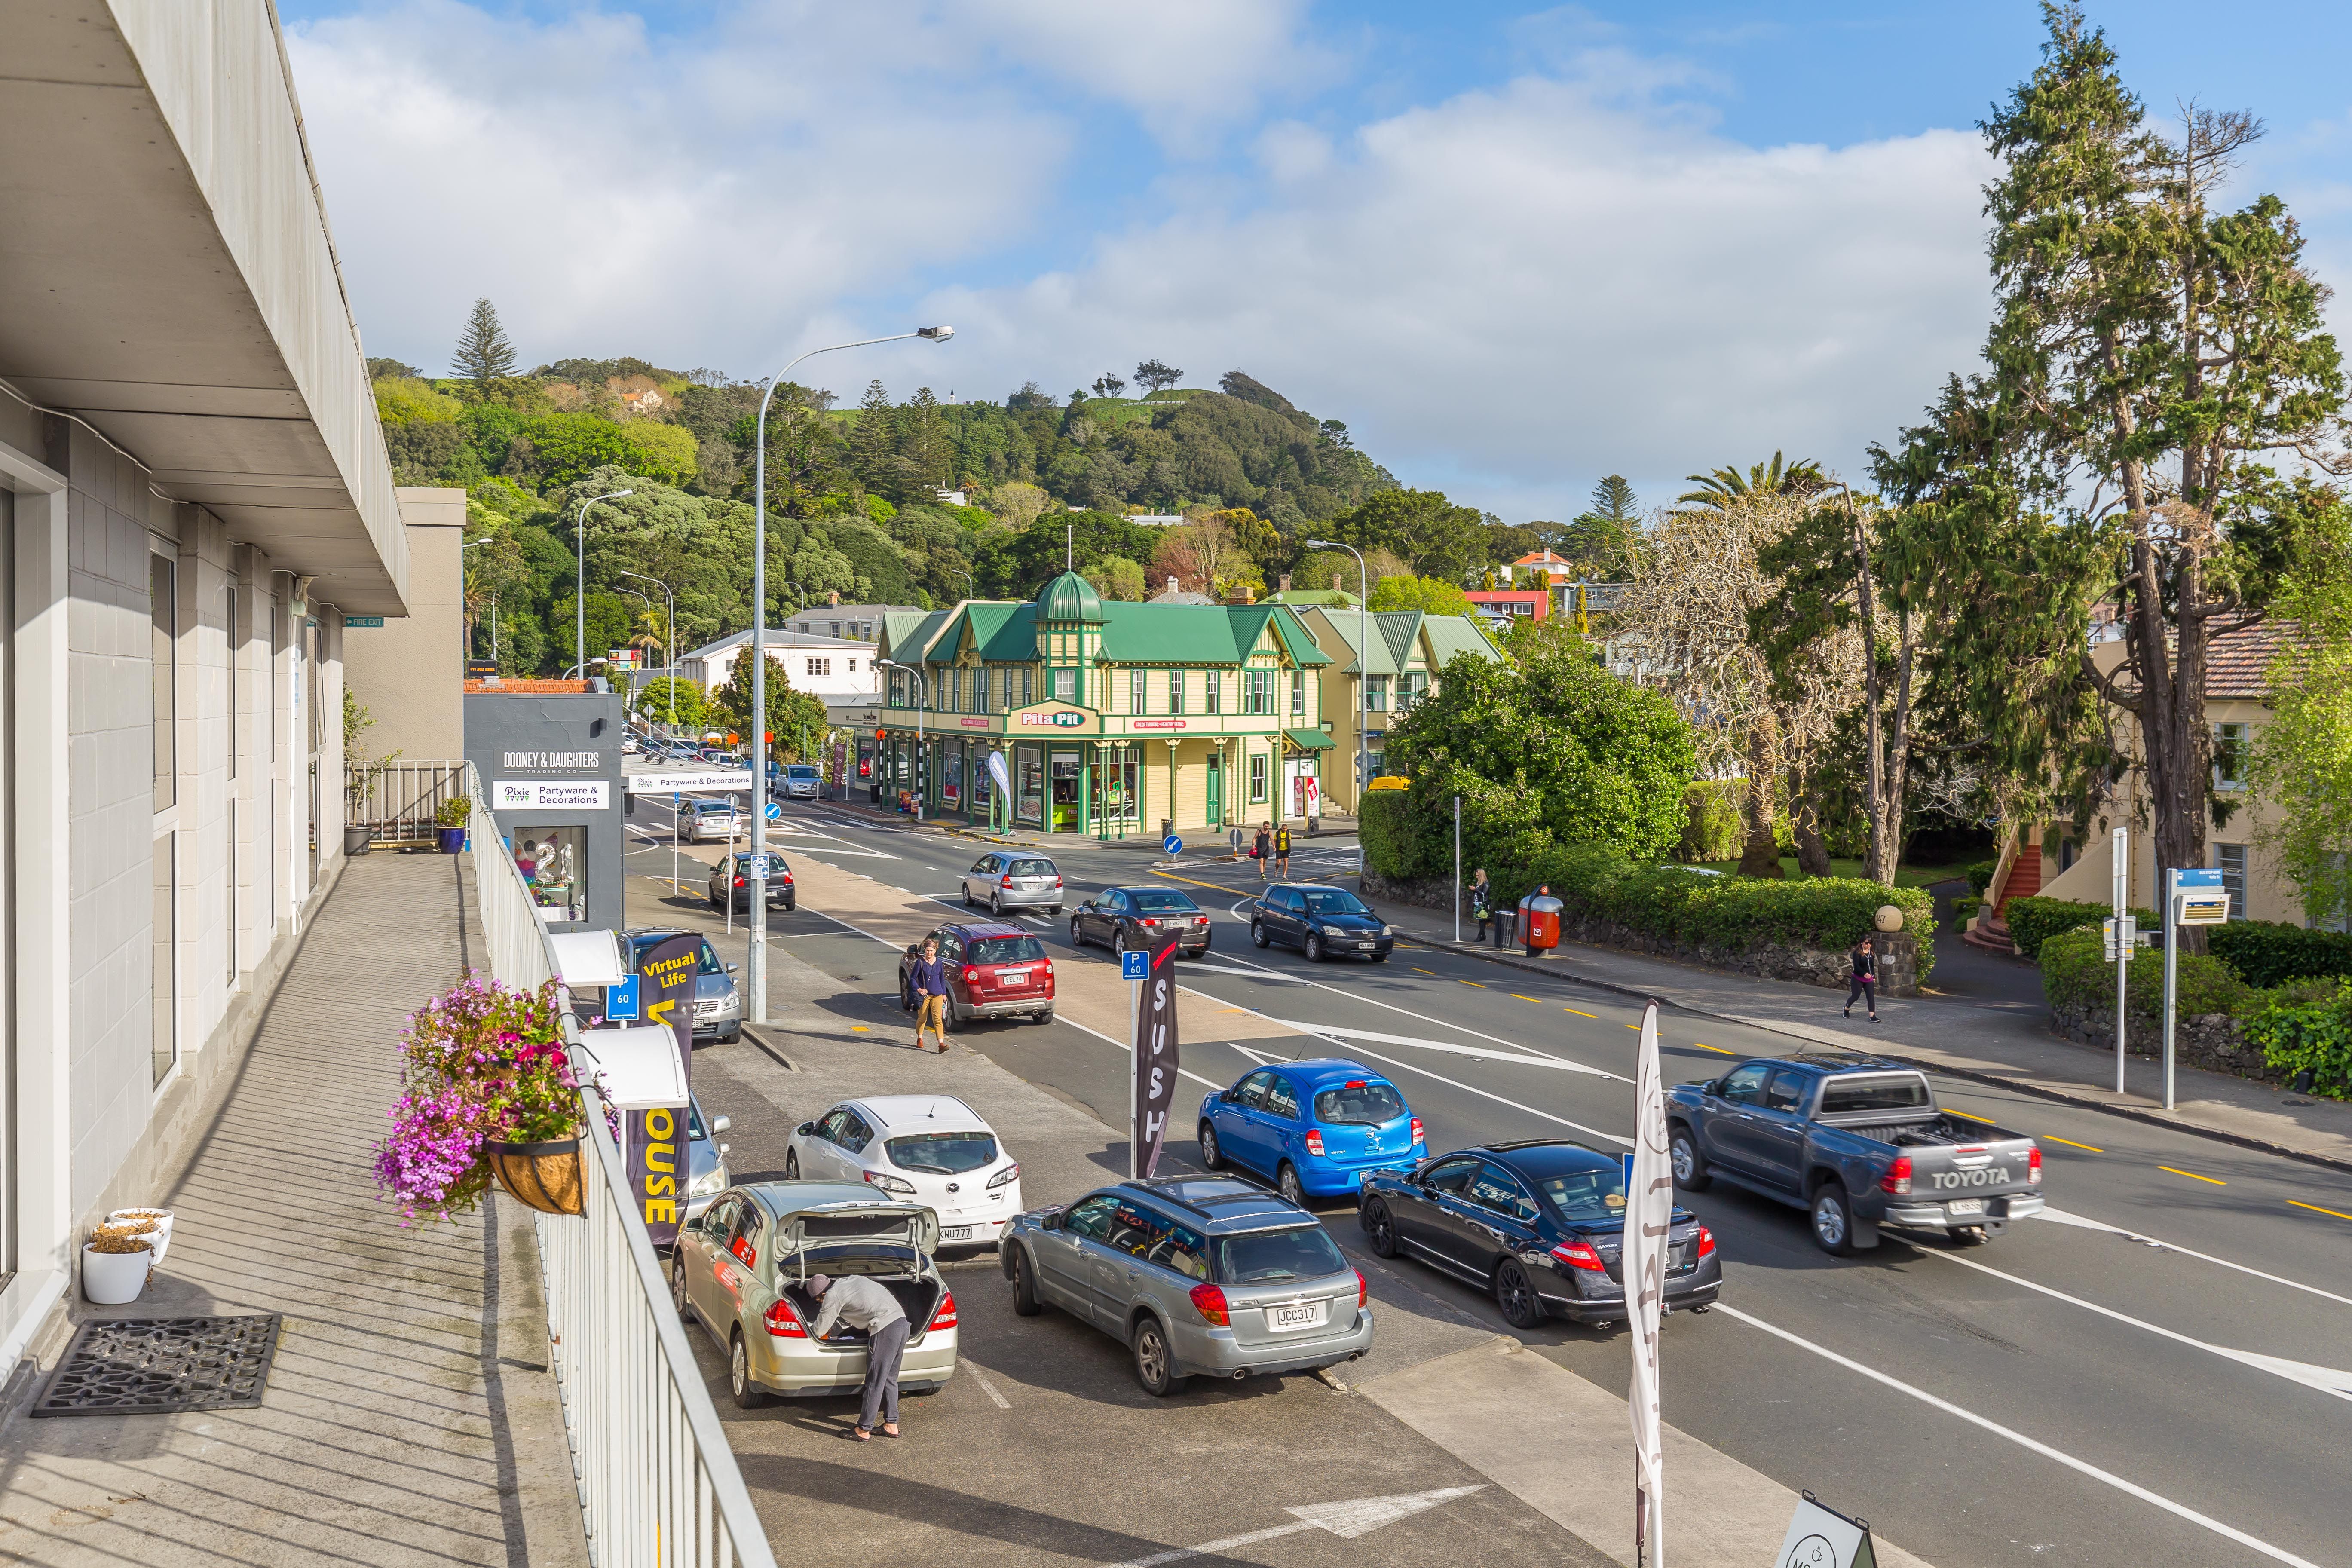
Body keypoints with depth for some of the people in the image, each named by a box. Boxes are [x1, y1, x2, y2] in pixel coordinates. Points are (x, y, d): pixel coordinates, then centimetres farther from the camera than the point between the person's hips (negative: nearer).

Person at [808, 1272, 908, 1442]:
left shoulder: (832, 1296, -2)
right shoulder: (852, 1279, 22)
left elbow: (819, 1330, 7)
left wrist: (807, 1330, 27)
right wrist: (832, 1329, 41)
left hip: (885, 1328, -9)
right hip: (901, 1321, 9)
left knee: (875, 1382, 0)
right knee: (889, 1379, 17)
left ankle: (864, 1431, 8)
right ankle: (891, 1425, 23)